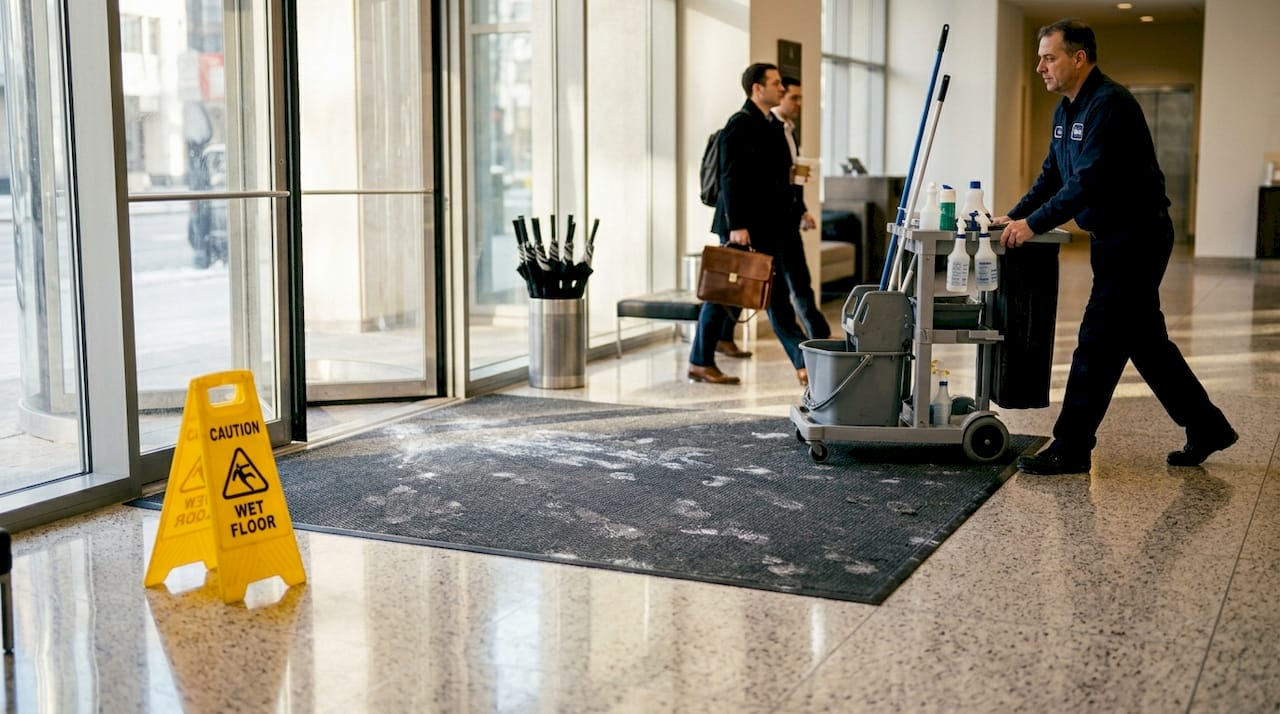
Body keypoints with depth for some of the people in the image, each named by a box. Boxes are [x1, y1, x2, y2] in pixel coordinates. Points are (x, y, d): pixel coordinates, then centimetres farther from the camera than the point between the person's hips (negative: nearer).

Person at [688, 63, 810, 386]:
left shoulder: (774, 125, 15)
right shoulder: (740, 124, -12)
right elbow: (731, 179, -17)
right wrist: (737, 225, -22)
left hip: (769, 226, 8)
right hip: (743, 226, -8)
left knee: (777, 296, 6)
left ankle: (804, 362, 5)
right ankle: (700, 362, 12)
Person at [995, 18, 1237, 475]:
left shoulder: (1109, 104, -19)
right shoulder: (1067, 109, 11)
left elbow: (1089, 181, -27)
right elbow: (1053, 176, 16)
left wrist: (1034, 224, -24)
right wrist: (1014, 217, 5)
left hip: (1137, 239, -10)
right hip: (1115, 239, 10)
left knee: (1099, 343, -7)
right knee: (1145, 339, 15)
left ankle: (1071, 450, 0)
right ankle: (1206, 429, 26)